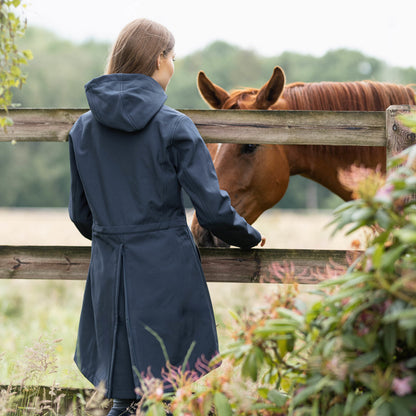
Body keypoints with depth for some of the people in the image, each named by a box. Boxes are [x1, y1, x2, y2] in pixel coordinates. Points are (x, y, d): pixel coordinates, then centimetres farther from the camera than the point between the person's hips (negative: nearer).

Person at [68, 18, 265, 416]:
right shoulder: (174, 127, -10)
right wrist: (250, 237, 9)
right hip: (168, 271, -5)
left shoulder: (83, 128, 4)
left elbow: (80, 214, 13)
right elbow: (213, 209, -10)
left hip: (109, 274, 5)